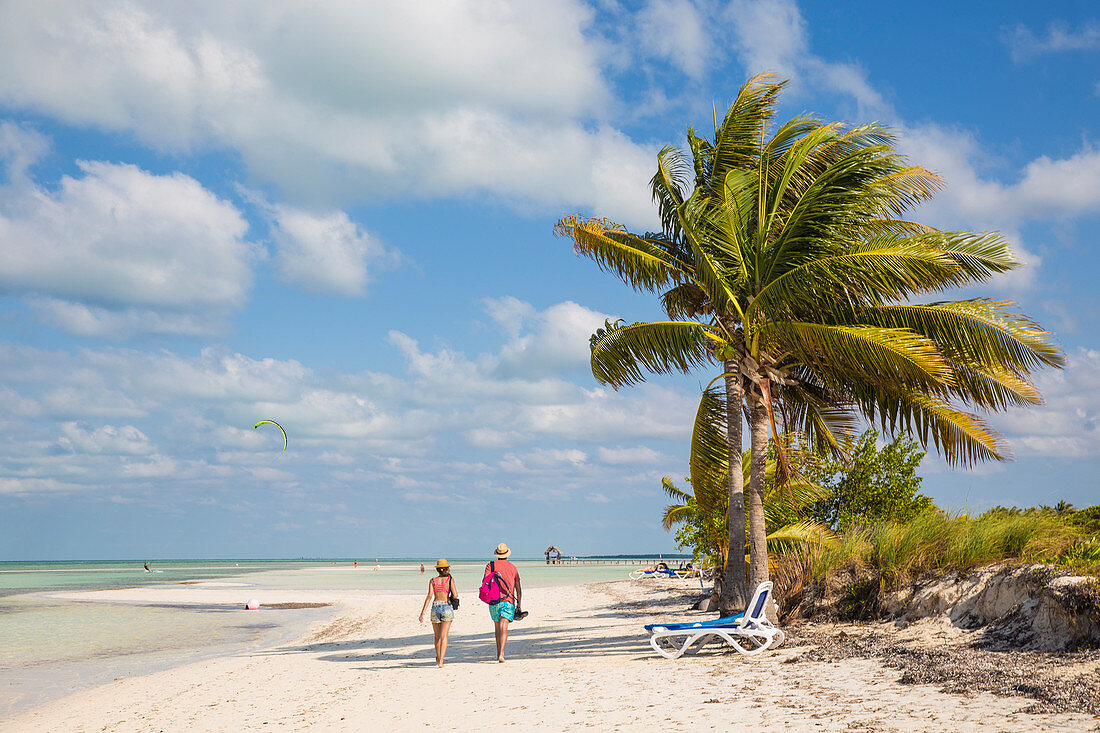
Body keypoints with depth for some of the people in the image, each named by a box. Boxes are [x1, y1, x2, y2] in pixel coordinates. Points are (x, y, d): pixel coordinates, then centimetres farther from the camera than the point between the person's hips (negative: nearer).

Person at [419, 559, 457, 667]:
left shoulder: (432, 580, 6)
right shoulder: (450, 579, 0)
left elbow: (429, 596, -3)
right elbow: (455, 595, -8)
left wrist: (422, 613, -4)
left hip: (435, 607, 2)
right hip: (447, 607, -2)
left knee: (437, 636, 17)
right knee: (444, 636, -5)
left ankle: (438, 658, 32)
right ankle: (440, 661, -15)